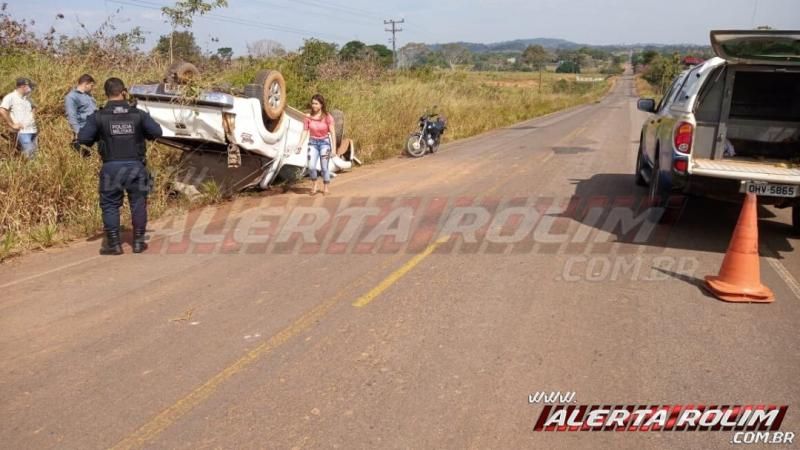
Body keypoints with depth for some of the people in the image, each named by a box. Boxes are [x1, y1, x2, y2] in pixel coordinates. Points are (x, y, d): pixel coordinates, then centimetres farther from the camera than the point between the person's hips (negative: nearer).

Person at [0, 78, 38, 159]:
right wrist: (12, 125, -16)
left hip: (33, 130, 8)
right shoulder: (10, 97, -7)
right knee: (30, 154, -15)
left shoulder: (27, 98, 16)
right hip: (22, 131, -7)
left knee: (36, 153, 6)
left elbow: (33, 106, 37)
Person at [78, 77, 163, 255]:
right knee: (138, 204, 13)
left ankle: (114, 244, 11)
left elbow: (83, 138, -7)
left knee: (110, 205, 10)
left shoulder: (98, 117, -4)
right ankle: (138, 242, 17)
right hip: (135, 166, 1)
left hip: (111, 167, -1)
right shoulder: (138, 114, -2)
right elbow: (157, 132, 0)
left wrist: (98, 138, 13)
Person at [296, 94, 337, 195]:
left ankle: (325, 188, 19)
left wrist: (334, 148, -16)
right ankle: (315, 184, 13)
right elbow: (305, 131, 0)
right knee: (311, 167, -12)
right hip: (313, 143, 2)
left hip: (324, 142, -2)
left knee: (324, 167, 0)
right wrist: (300, 144, -12)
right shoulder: (308, 117, -4)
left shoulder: (328, 117, -11)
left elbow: (332, 133, -11)